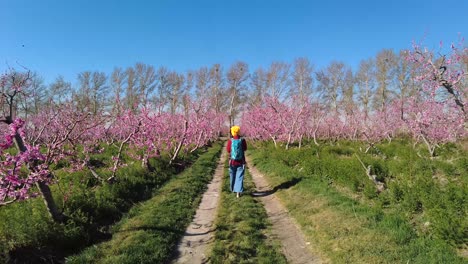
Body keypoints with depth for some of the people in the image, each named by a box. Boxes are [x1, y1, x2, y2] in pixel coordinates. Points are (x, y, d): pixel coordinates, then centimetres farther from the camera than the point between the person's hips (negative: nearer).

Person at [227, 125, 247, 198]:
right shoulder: (242, 140, -11)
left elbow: (228, 150, 0)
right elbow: (245, 149, 4)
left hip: (232, 161, 1)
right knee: (240, 176, 3)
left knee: (232, 175, 20)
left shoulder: (230, 141, -11)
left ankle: (233, 189, 36)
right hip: (241, 161, -1)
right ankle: (238, 192, -4)